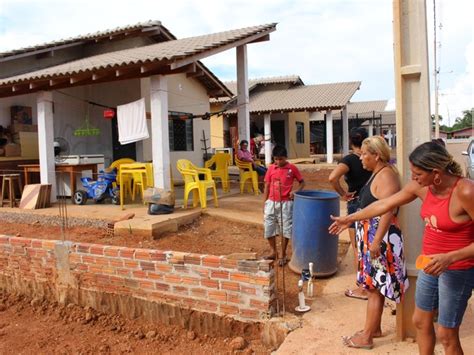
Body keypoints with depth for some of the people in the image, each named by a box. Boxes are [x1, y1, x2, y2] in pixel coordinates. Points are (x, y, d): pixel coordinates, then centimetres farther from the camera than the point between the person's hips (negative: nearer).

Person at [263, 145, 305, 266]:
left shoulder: (292, 168, -6)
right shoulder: (271, 168, 1)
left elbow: (302, 182, 3)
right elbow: (267, 186, 6)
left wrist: (295, 191, -17)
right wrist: (265, 204, 4)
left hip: (286, 203, -3)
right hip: (271, 202, 3)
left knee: (285, 229, 4)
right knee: (268, 228, 6)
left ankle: (283, 255, 20)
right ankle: (274, 252, 26)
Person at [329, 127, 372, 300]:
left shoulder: (350, 159, -15)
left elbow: (332, 177, -32)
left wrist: (343, 194, -19)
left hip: (356, 204, -5)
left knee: (358, 249, 7)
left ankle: (362, 289, 15)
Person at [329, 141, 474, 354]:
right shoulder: (421, 187, -5)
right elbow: (384, 204, 6)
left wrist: (450, 258, -31)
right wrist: (349, 219, 13)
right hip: (430, 264, 7)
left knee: (446, 335, 7)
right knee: (420, 321, 19)